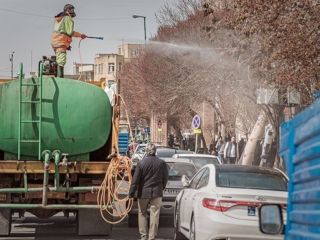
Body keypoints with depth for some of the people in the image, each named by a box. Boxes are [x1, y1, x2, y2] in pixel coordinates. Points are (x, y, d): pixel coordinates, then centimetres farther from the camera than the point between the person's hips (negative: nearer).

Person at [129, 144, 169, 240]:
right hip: (157, 192, 1)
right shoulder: (162, 163, -2)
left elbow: (135, 180, -8)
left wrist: (131, 193, -3)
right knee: (154, 215, 4)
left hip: (143, 192, -1)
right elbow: (165, 178, 8)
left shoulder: (141, 163, -8)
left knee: (142, 214, 12)